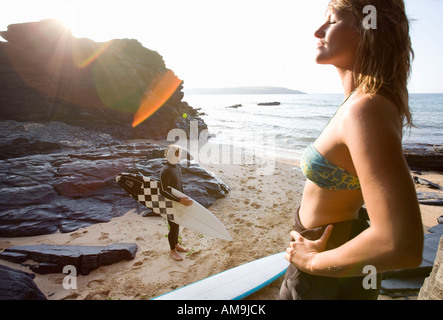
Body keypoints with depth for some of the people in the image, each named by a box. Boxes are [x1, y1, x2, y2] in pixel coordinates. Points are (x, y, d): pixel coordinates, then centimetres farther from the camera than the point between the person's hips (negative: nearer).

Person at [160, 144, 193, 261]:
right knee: (173, 227, 5)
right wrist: (180, 200, -33)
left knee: (177, 225, 21)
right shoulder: (166, 170, -25)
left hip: (178, 202, 8)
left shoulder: (177, 167, 5)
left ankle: (176, 245, 40)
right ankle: (173, 250, 24)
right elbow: (163, 191, -29)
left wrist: (183, 197, 20)